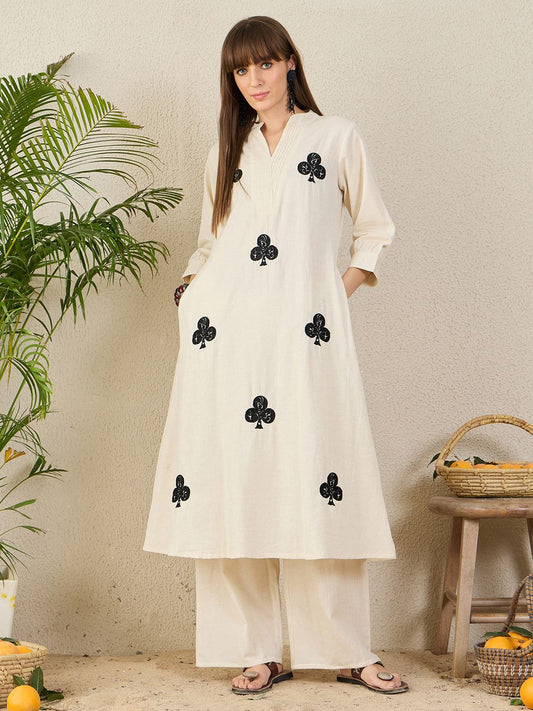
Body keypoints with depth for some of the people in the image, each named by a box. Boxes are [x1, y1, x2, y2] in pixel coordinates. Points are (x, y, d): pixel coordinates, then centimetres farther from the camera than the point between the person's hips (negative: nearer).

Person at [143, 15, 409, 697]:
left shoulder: (336, 137, 12)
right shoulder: (227, 151, 20)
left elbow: (373, 232, 16)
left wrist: (339, 292, 4)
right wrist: (193, 291, 8)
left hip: (305, 334, -3)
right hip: (225, 333, 3)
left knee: (316, 488, -6)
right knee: (235, 487, -1)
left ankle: (347, 652, 5)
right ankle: (256, 652, 7)